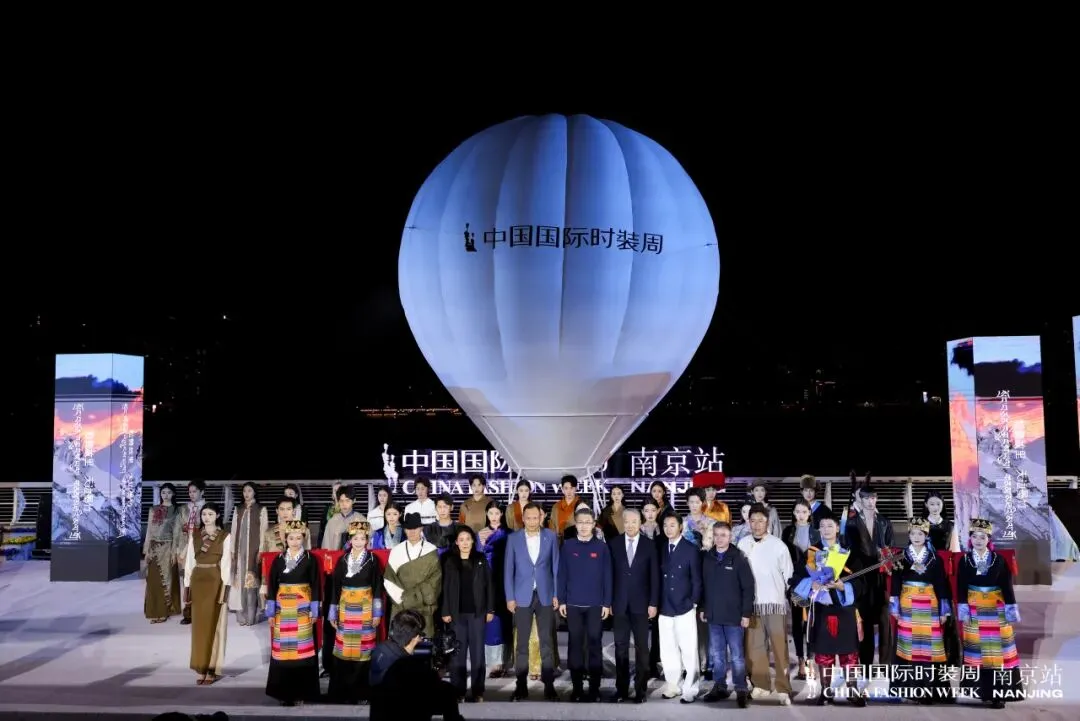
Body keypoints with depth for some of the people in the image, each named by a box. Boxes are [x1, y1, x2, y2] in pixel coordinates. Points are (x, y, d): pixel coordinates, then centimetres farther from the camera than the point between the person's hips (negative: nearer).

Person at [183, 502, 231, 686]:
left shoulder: (225, 536, -1)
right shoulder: (194, 535, 8)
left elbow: (226, 563, -5)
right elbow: (189, 562, 8)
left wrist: (225, 588, -12)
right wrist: (187, 586, 2)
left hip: (215, 582, -3)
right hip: (198, 581, 3)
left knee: (214, 625, 0)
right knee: (199, 625, 6)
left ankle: (212, 669, 6)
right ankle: (202, 668, 13)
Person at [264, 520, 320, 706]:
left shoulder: (310, 559, 0)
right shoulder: (278, 560, 6)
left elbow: (315, 586, 0)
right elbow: (271, 586, 7)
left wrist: (314, 611, -5)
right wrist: (271, 611, 3)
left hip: (302, 608, -2)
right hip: (282, 609, 2)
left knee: (302, 648, -3)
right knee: (283, 649, 3)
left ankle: (301, 691, 5)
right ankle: (284, 691, 14)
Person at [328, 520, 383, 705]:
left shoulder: (372, 560, -2)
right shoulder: (342, 560, 3)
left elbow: (377, 587, -2)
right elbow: (335, 587, 6)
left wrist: (377, 612, -5)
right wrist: (333, 613, 5)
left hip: (365, 609, -2)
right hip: (345, 609, 2)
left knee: (362, 649, 2)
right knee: (344, 649, 2)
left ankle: (360, 692, 11)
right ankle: (341, 691, 13)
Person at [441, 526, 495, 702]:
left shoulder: (481, 560, 3)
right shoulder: (450, 562, 5)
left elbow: (489, 585, 3)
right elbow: (446, 588, 5)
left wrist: (490, 609, -2)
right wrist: (445, 612, -2)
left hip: (477, 612, 0)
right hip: (457, 613, 1)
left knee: (477, 651, 2)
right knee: (457, 652, 2)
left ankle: (477, 691, 9)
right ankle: (457, 691, 10)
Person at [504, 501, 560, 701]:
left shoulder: (550, 536, 0)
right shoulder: (513, 538, -1)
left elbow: (556, 566, 4)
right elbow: (508, 569, 0)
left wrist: (557, 594, 0)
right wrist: (509, 597, -4)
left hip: (545, 596, 0)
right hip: (522, 597, 0)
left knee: (547, 642, 3)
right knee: (522, 643, 6)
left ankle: (549, 685, 11)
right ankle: (521, 686, 14)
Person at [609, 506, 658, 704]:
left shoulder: (649, 545, 0)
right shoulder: (614, 543, 2)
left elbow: (655, 576, 0)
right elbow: (610, 574, 2)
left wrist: (653, 603, -5)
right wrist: (608, 600, -1)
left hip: (641, 603, -1)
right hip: (620, 603, 1)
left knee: (641, 647, 5)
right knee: (620, 647, 6)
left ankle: (641, 689, 13)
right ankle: (621, 688, 14)